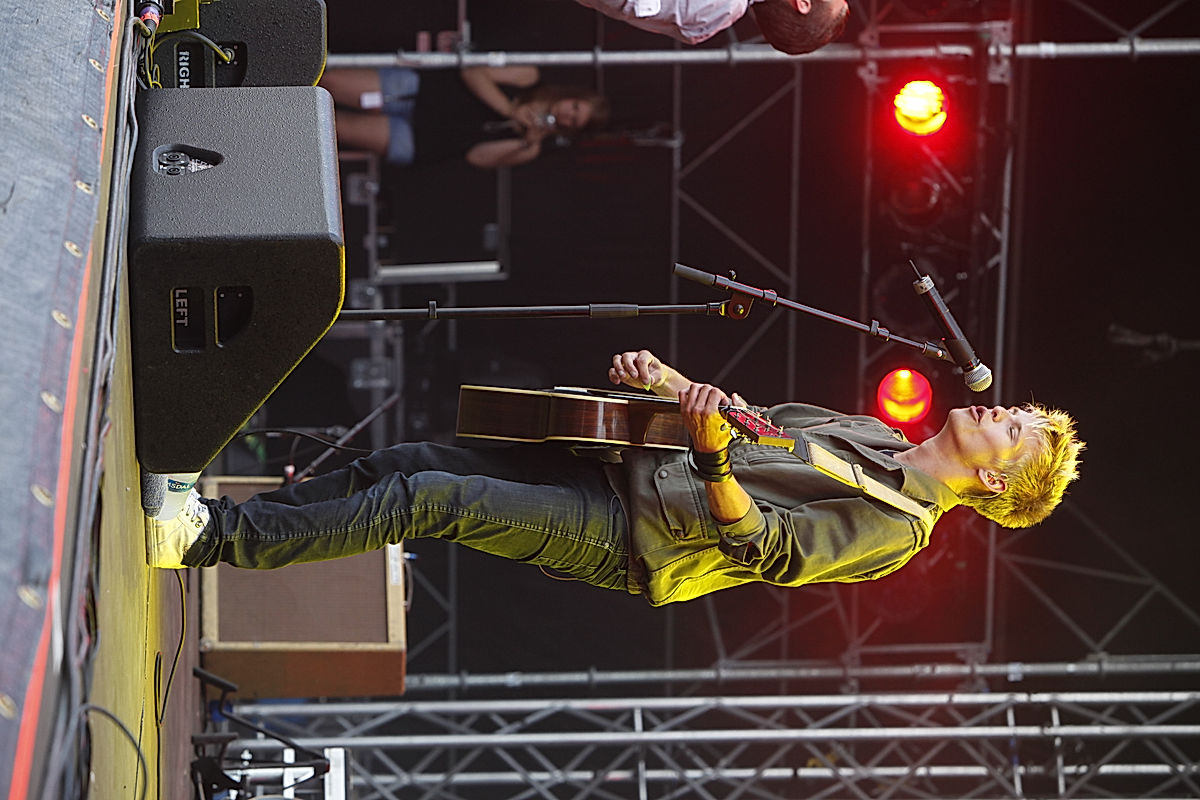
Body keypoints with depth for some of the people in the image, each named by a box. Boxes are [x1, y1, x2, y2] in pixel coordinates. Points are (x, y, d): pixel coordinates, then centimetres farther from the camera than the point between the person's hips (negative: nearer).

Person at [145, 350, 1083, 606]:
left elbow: (765, 549, -24)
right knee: (412, 460, 2)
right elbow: (751, 424, 22)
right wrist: (670, 383, 5)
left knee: (428, 499, -18)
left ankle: (212, 537, -13)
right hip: (628, 463, 8)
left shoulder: (898, 529, -11)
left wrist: (713, 463, -39)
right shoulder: (869, 436, 15)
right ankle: (227, 509, 13)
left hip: (627, 538, -8)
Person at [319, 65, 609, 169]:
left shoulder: (530, 148, -6)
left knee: (340, 127, -18)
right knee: (327, 82, -11)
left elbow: (476, 157, -13)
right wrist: (511, 110, -20)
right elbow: (473, 73, -8)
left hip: (415, 144, -1)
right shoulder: (529, 79, -4)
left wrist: (525, 142, -25)